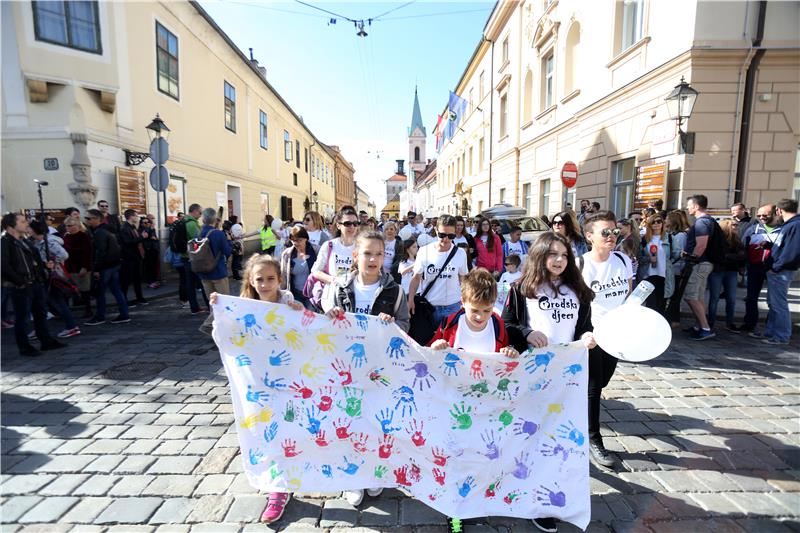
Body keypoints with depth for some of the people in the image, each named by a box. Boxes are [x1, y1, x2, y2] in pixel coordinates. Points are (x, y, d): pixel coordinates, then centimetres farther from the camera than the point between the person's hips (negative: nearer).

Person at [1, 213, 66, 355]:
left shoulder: (24, 241, 15)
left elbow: (34, 257, 26)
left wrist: (44, 266, 10)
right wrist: (20, 281, -19)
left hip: (37, 284, 9)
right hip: (20, 288, -9)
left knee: (41, 314, 16)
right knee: (22, 318, 3)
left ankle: (47, 341, 28)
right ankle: (25, 347, 15)